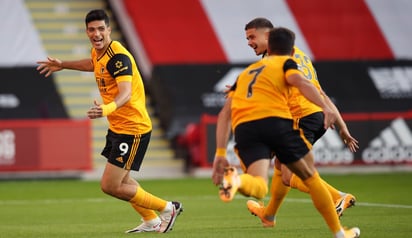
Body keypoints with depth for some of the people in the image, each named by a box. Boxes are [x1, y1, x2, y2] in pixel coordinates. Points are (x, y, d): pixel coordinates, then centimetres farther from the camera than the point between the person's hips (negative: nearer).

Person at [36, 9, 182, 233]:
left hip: (132, 129, -10)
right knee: (121, 181, 22)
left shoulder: (118, 56, -23)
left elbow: (126, 93, -39)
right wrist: (63, 65, 36)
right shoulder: (98, 52, 4)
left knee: (110, 186, -10)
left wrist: (108, 109, -58)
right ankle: (151, 221, 41)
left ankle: (167, 209, 5)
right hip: (117, 127, 10)